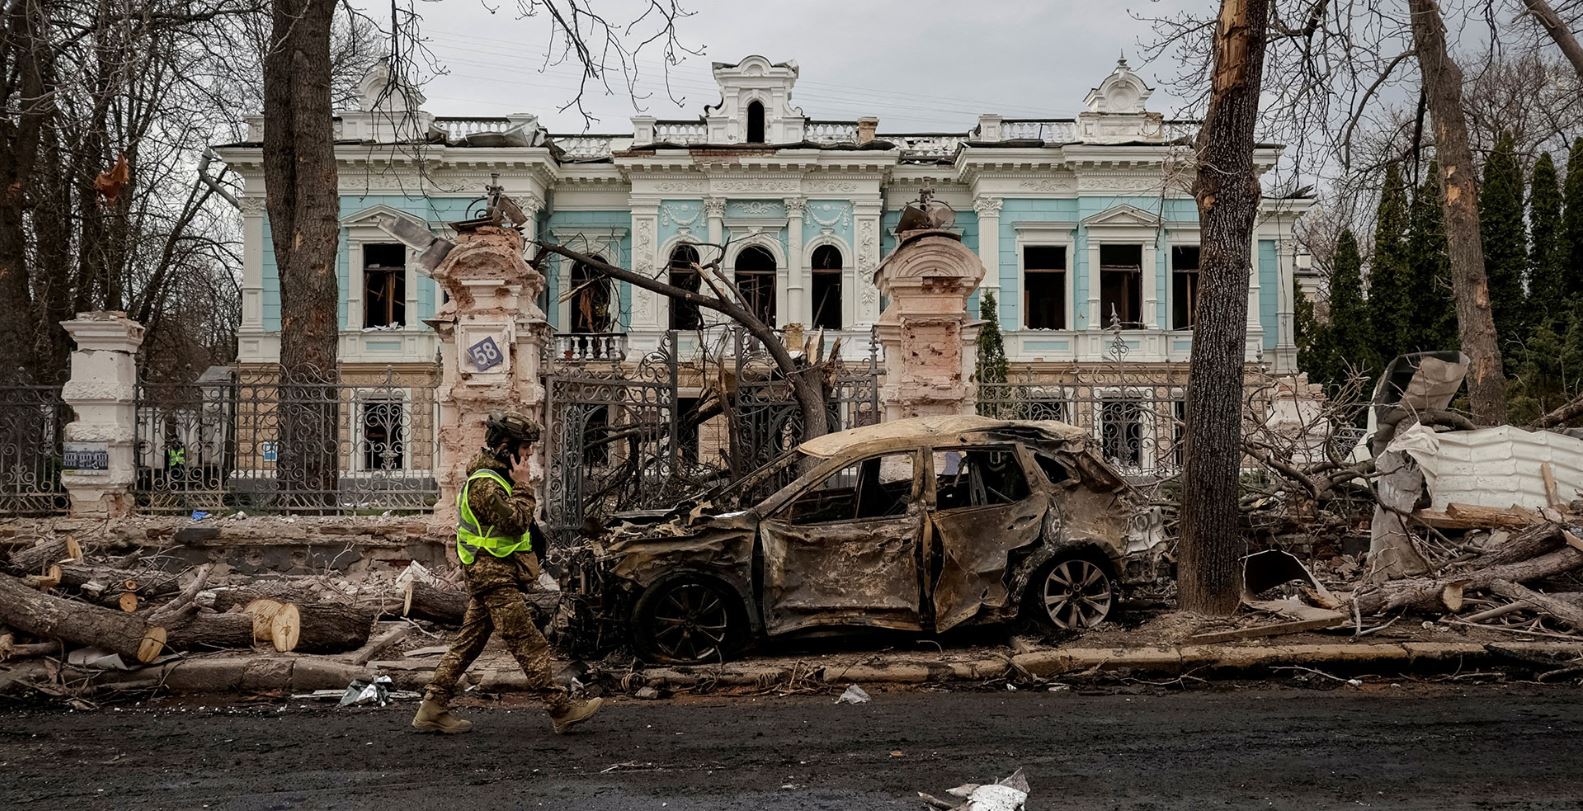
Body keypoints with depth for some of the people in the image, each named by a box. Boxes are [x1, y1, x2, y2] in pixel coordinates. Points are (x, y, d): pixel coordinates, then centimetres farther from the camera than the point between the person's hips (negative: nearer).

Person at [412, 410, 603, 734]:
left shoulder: (495, 477, 17)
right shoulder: (484, 483, -16)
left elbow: (512, 523, 23)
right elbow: (515, 522, -21)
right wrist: (524, 486, -14)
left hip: (488, 575, 11)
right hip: (494, 576, -11)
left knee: (468, 642, 11)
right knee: (530, 644, -8)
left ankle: (433, 709, 14)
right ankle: (562, 709, -6)